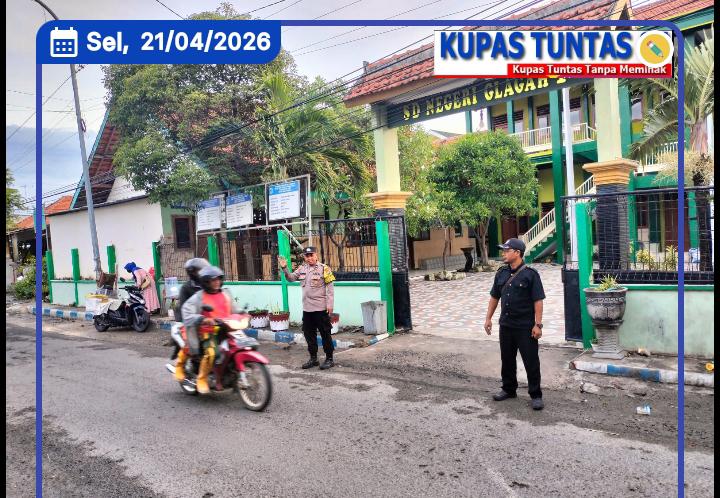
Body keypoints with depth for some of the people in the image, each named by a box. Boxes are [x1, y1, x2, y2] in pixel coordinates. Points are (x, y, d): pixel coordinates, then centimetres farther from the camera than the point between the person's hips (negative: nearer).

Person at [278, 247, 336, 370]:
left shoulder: (324, 268, -8)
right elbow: (291, 278, 12)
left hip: (321, 308, -6)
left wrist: (329, 304, -14)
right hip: (307, 308, 6)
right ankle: (313, 358, 27)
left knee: (325, 334, 2)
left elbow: (330, 288, -10)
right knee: (309, 334, 13)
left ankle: (329, 359, 13)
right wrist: (285, 268, -4)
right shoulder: (302, 268, 9)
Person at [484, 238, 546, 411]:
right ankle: (509, 389, 31)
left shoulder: (530, 274, -12)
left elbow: (538, 301, -12)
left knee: (531, 362, 3)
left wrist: (538, 324, -16)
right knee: (507, 359, 16)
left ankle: (536, 395, 15)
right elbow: (494, 297, 14)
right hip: (506, 325, 6)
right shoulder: (501, 273, 7)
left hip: (526, 327, -6)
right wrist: (488, 318, 11)